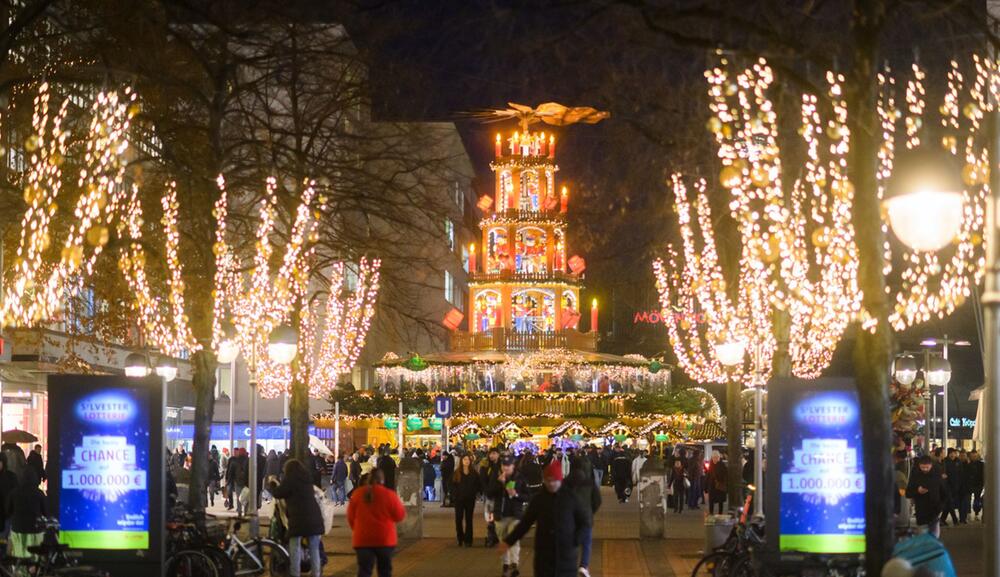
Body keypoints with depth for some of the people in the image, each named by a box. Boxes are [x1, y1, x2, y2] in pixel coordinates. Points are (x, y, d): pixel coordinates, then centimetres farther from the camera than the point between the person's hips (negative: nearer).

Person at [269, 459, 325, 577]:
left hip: (298, 518, -6)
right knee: (314, 548, 10)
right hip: (314, 516, 6)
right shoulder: (307, 478, 17)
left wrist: (272, 484, 19)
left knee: (295, 547, 0)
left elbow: (278, 493, -1)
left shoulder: (290, 478, -3)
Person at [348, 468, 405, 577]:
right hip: (385, 539, -1)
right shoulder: (389, 494, -9)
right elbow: (399, 516, -3)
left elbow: (351, 516, 6)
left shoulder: (357, 494, -2)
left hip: (362, 539, 1)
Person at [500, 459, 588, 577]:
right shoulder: (538, 499, 1)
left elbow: (583, 521, 5)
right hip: (544, 553, 1)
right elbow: (525, 522, 6)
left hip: (567, 552, -1)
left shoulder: (570, 497, -3)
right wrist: (509, 541, 0)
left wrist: (576, 540, -9)